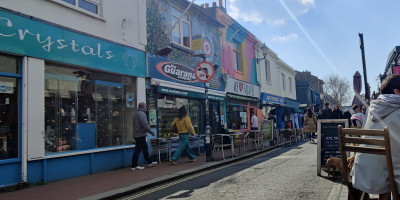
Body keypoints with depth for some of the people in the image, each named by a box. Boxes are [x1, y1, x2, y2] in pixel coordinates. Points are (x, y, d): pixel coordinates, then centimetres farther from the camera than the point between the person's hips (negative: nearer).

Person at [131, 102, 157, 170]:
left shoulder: (136, 114, 18)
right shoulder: (141, 114, -15)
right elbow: (145, 124, -22)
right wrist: (151, 132, -13)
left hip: (137, 134, 10)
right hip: (141, 135, -10)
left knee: (145, 148, 15)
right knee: (138, 150, -5)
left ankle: (149, 163, 23)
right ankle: (134, 166, -1)